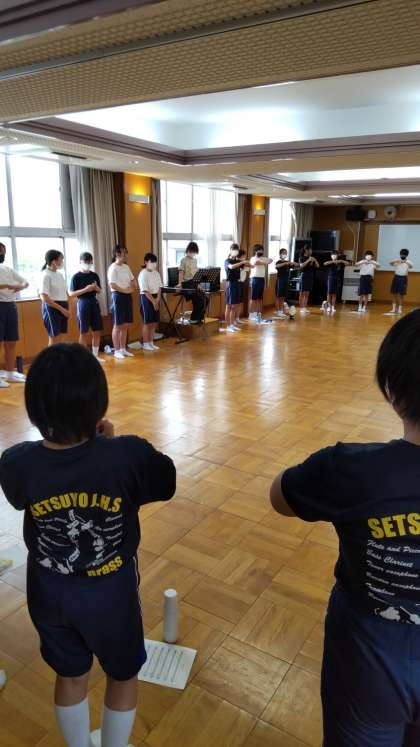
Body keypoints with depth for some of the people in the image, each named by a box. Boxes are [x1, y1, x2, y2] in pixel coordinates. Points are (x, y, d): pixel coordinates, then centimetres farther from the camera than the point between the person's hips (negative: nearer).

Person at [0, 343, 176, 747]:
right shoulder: (129, 455, -33)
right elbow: (165, 485, -10)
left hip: (49, 593, 3)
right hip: (112, 592, -2)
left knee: (70, 677, 30)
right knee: (122, 678, 27)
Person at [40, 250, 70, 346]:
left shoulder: (60, 274, 12)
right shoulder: (46, 275, -11)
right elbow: (44, 298, -17)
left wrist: (66, 309, 7)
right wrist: (61, 309, -19)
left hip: (63, 308, 7)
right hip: (52, 308, -7)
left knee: (59, 339, 9)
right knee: (53, 339, -4)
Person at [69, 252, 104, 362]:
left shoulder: (94, 275, 9)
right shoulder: (76, 277, -6)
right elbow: (71, 293, -9)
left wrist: (96, 287, -7)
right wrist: (85, 289, -19)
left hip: (94, 303, 5)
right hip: (83, 304, -5)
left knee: (97, 331, 7)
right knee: (84, 332, 0)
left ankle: (95, 355, 18)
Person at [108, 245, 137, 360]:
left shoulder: (126, 267, 13)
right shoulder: (113, 268, -10)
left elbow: (133, 280, 20)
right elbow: (112, 285, -18)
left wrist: (133, 287, -1)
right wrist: (125, 290, -19)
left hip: (127, 296, 8)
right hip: (118, 296, -8)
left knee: (125, 325, 11)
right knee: (117, 325, -2)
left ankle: (123, 349, 19)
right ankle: (116, 351, 4)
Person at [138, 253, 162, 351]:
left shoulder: (156, 273, 9)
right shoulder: (143, 274, -13)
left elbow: (159, 287, 9)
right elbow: (145, 291, -17)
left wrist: (157, 299, -5)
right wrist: (153, 301, -16)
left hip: (156, 298, 7)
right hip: (146, 298, -7)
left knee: (154, 322, 9)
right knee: (147, 323, -2)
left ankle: (151, 342, 18)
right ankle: (145, 344, 6)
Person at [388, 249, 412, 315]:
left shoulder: (408, 262, -1)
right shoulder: (397, 261, 2)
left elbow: (411, 266, -23)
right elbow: (390, 263, -17)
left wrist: (406, 262, -42)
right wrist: (396, 261, -37)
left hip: (403, 278, -2)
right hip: (396, 277, 2)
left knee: (401, 294, -2)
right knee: (394, 293, 3)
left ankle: (400, 309, 5)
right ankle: (394, 308, 11)